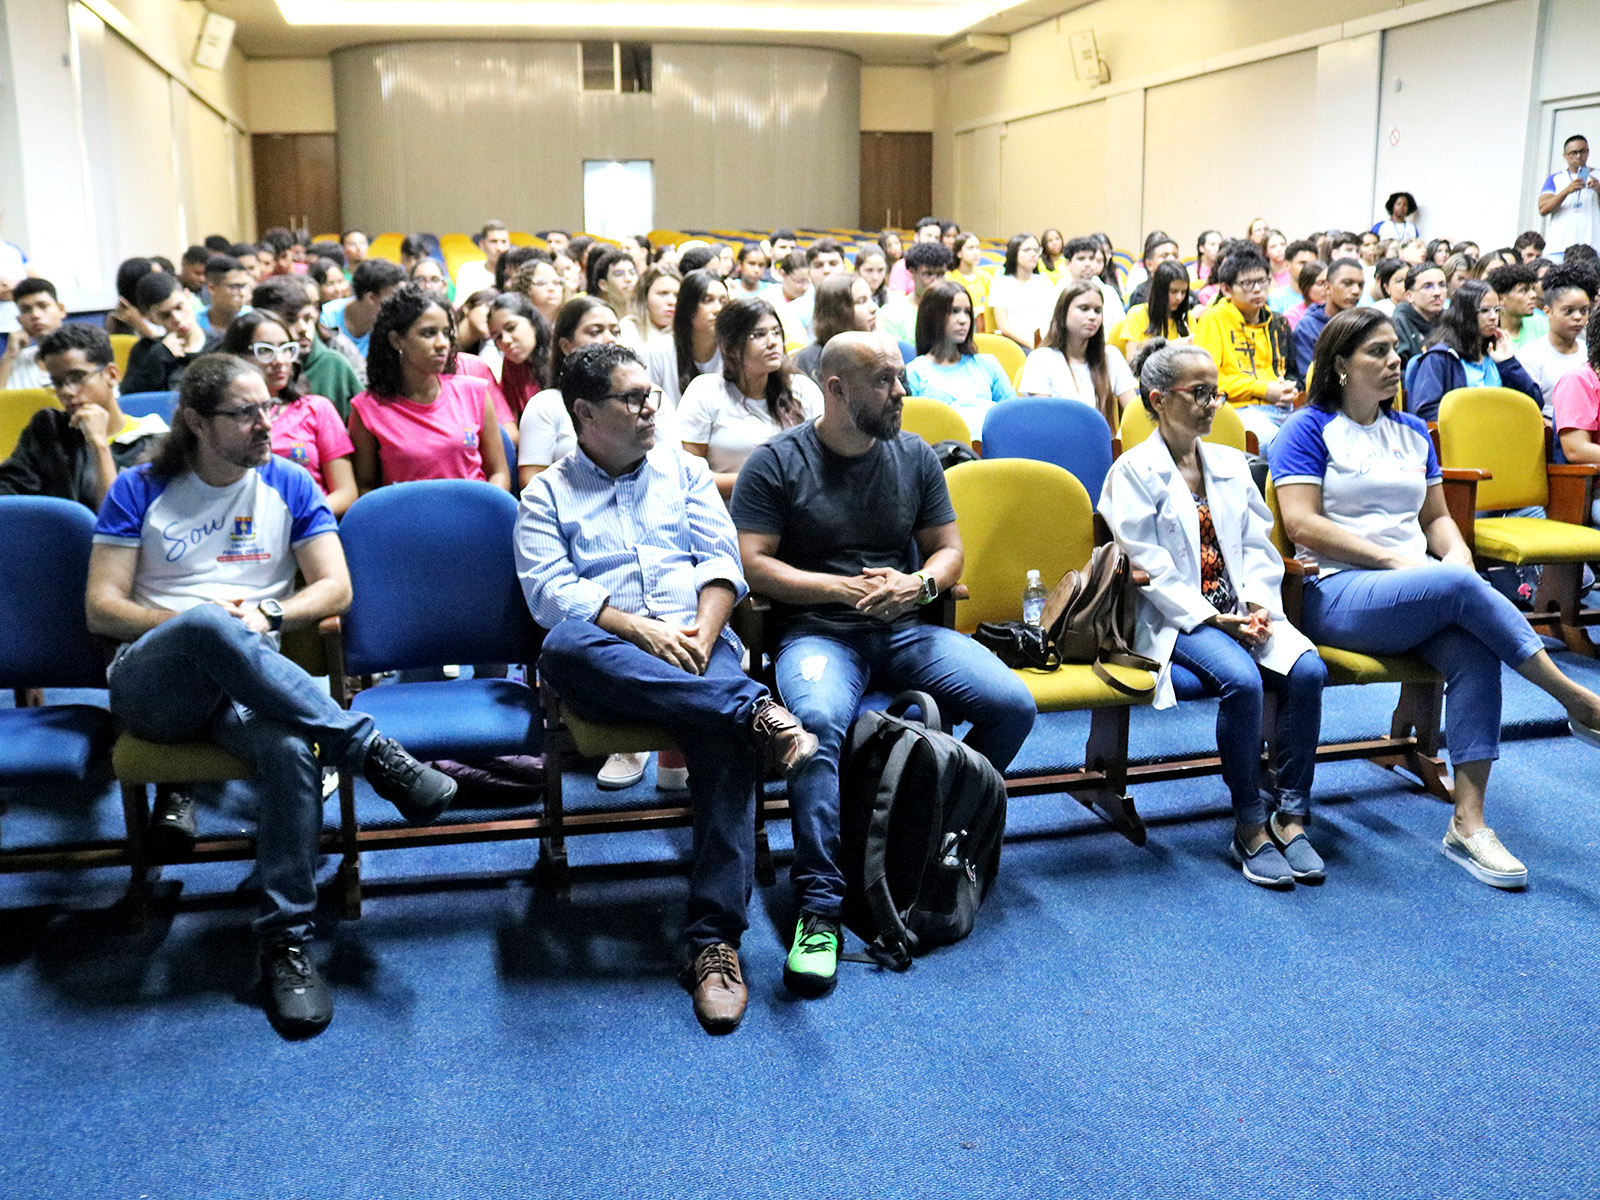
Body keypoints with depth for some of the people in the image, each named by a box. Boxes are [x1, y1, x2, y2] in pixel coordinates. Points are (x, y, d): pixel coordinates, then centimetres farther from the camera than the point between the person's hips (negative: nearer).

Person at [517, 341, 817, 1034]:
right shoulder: (547, 495, 14)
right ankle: (756, 709, -40)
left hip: (697, 645, 1)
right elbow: (549, 590, -2)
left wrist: (702, 635, -9)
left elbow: (722, 562, 11)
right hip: (608, 657, -1)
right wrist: (640, 630, -16)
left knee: (725, 737, -33)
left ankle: (715, 937, -32)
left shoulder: (685, 471, 22)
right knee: (565, 646, -38)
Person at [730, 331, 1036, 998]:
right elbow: (753, 565, -6)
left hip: (907, 628, 5)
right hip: (817, 632, -4)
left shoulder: (914, 456, 13)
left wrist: (917, 585, -8)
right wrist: (847, 588, -12)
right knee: (819, 719, -37)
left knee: (1012, 705, -17)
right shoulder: (776, 463, 0)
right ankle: (819, 909, -31)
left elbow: (948, 548, 15)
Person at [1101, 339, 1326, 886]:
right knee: (1241, 679, -32)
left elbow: (1259, 545, 14)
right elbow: (1149, 567, -9)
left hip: (1242, 612, 6)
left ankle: (1291, 816, -13)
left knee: (1308, 669, -23)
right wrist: (1212, 620, -15)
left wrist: (1260, 603, -5)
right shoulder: (1134, 471, -2)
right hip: (1176, 618, -5)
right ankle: (1249, 827, -16)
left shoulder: (1232, 463, 18)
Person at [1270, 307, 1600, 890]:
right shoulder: (1308, 430, 2)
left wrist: (1456, 552, 0)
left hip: (1416, 591, 5)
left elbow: (1436, 517, 23)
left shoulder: (1412, 432, 23)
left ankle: (1468, 824, -27)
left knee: (1477, 652, -28)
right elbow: (1303, 524, -9)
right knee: (1459, 587, -33)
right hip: (1336, 593, -5)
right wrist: (1395, 561, -12)